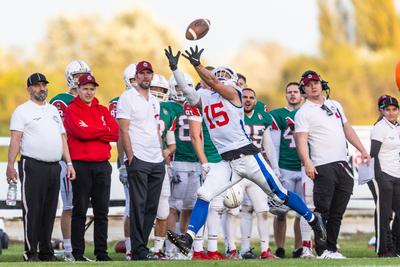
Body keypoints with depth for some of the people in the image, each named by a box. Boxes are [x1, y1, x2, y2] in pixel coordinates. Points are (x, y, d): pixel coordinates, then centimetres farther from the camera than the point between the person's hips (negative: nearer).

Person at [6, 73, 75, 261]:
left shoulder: (53, 111, 19)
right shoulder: (23, 111, 0)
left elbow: (62, 138, 20)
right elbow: (15, 139, -8)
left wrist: (69, 163, 12)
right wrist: (10, 165, -18)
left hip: (54, 167, 6)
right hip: (32, 166, -6)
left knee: (49, 212, 8)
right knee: (32, 211, -6)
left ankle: (46, 252, 14)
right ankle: (31, 253, -5)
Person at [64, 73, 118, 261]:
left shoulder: (102, 111, 15)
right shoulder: (72, 110, -1)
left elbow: (116, 133, 2)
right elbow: (82, 132, -17)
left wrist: (93, 133, -8)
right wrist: (104, 131, -4)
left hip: (102, 165, 5)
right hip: (81, 166, -5)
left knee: (102, 212, 7)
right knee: (80, 211, -1)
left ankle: (101, 251, 12)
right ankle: (77, 252, 2)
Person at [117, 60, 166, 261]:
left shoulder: (154, 101, 19)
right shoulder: (127, 98, -4)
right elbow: (123, 130, -9)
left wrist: (162, 154, 15)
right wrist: (130, 157, -15)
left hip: (157, 161, 7)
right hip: (138, 159, -7)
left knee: (152, 207, 7)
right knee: (138, 205, -8)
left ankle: (142, 246, 13)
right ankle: (138, 250, -8)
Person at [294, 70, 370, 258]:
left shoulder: (335, 105, 18)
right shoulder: (303, 113, -3)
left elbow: (347, 129, 23)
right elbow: (301, 140, -13)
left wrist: (362, 150, 14)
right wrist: (307, 163, -27)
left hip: (343, 165, 6)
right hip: (323, 167, -6)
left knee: (338, 212, 7)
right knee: (322, 210, -10)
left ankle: (331, 249, 11)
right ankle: (321, 250, -7)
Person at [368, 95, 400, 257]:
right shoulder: (380, 128, -8)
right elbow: (374, 154, -14)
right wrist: (379, 177, -20)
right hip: (382, 175, -8)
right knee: (384, 213, -7)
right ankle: (384, 249, -2)